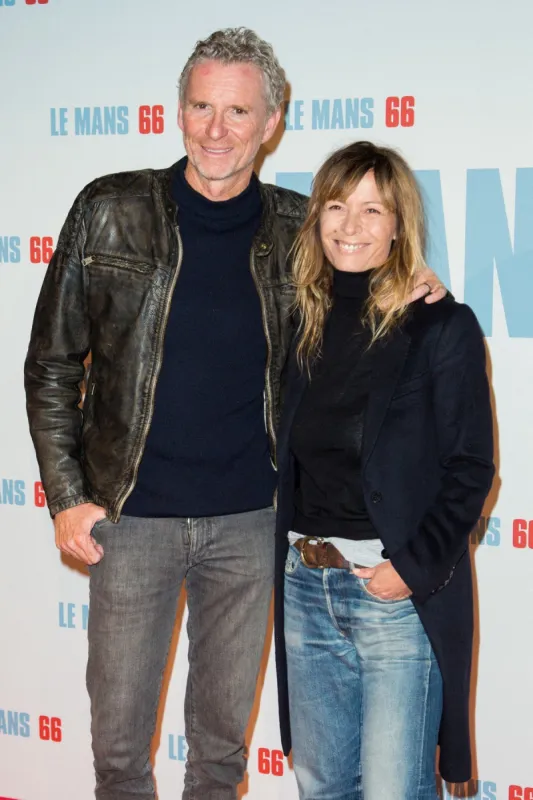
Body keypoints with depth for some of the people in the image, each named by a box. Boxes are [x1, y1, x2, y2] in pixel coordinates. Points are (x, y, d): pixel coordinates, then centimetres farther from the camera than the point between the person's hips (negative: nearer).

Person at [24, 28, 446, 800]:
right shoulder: (111, 212, -4)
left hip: (250, 519, 1)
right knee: (119, 731, 11)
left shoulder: (296, 228, -1)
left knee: (224, 727, 17)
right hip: (132, 516, -1)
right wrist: (66, 496, -5)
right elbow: (52, 364, 0)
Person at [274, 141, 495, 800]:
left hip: (401, 593, -5)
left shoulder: (442, 326, -7)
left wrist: (414, 567, -15)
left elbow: (469, 469, -8)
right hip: (306, 587, 5)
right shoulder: (303, 322, 8)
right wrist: (289, 559, 4)